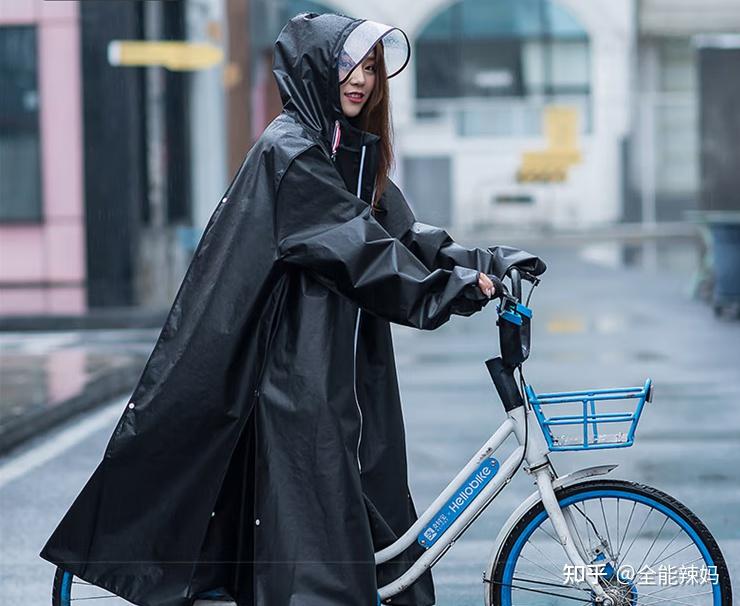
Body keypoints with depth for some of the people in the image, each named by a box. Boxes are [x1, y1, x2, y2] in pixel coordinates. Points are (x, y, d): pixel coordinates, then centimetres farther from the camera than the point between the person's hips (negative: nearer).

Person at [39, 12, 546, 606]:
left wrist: (481, 263, -2)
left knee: (378, 509, 9)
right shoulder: (289, 151, -13)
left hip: (352, 360, 9)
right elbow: (354, 247, -20)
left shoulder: (355, 148, 16)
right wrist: (451, 289, -21)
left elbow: (400, 229, 10)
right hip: (301, 364, -9)